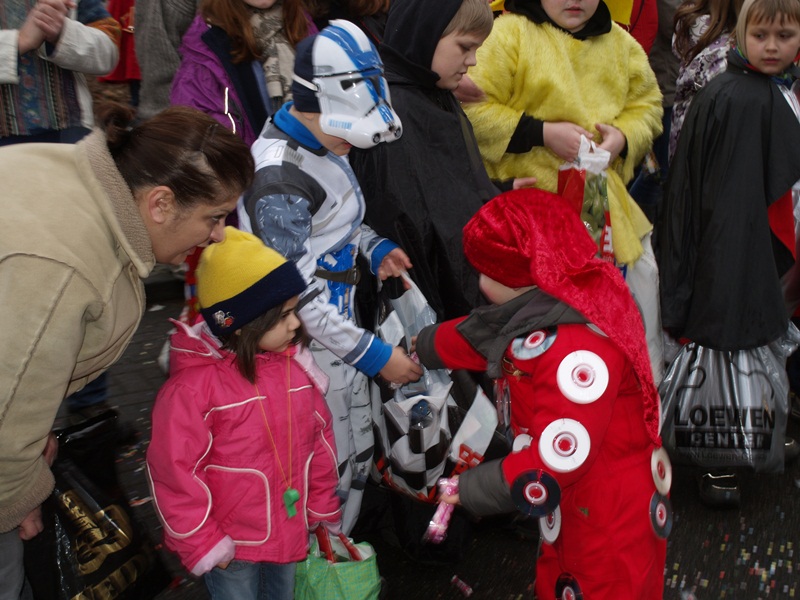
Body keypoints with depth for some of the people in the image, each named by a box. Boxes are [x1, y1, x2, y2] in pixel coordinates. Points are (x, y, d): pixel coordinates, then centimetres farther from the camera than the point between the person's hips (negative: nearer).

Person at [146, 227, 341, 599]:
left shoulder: (294, 365, -2)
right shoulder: (194, 385, -22)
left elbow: (319, 439, 8)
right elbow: (173, 470, -18)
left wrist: (323, 511, 13)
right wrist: (200, 543, -12)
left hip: (289, 534, 6)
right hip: (231, 546, -6)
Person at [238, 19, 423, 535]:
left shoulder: (325, 143, 1)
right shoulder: (279, 177, -27)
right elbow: (300, 299, -24)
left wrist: (373, 247, 0)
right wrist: (374, 355, -18)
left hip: (341, 322, 9)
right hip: (309, 342, -9)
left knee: (359, 450, 24)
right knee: (332, 470, 6)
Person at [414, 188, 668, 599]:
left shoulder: (577, 350, -36)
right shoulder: (557, 300, -7)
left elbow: (557, 461, -34)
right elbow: (483, 335, 11)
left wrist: (471, 489, -21)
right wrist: (418, 346, 23)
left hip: (609, 515, -9)